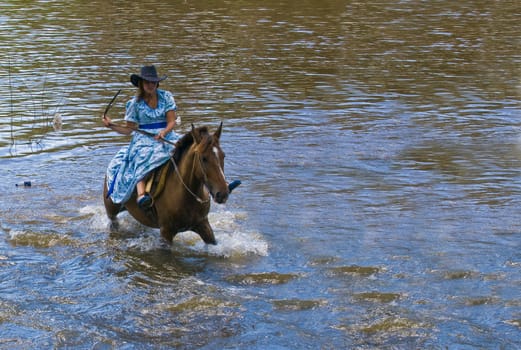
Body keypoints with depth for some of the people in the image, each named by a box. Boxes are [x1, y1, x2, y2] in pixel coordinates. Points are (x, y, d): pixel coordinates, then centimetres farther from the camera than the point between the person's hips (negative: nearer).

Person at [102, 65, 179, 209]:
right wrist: (111, 125, -8)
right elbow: (128, 129, 9)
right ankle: (141, 194, -55)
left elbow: (172, 121, 0)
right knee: (142, 156, -36)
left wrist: (163, 132, -21)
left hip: (166, 136, 2)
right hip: (144, 139, -2)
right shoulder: (135, 103, 5)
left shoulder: (166, 97, 6)